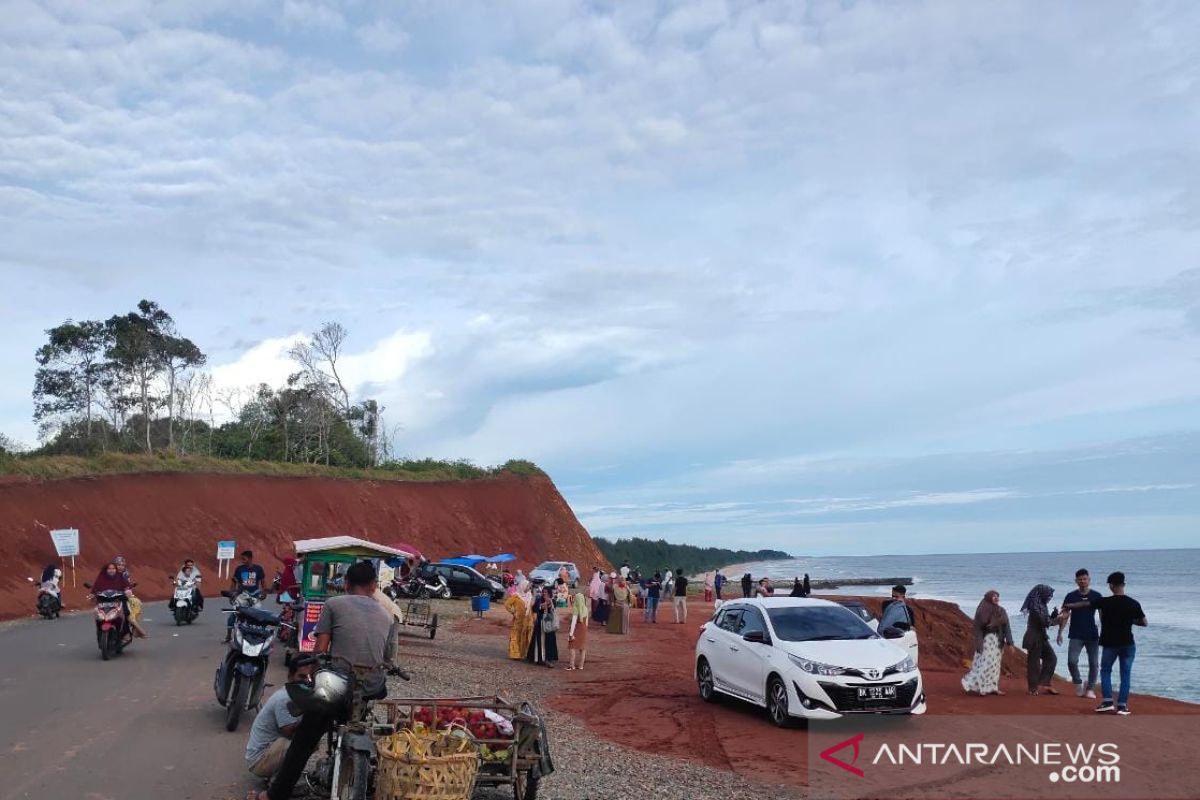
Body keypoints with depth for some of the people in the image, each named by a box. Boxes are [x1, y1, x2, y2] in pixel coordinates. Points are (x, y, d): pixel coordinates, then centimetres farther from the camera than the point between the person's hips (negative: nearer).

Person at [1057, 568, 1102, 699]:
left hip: (1092, 634, 1)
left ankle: (1090, 689, 17)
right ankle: (1078, 683, 12)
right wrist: (1060, 632, -7)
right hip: (1076, 635, -1)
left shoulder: (1096, 596, 1)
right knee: (1072, 661, -12)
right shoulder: (1071, 596, 0)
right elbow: (1065, 615, 0)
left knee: (1094, 663, 3)